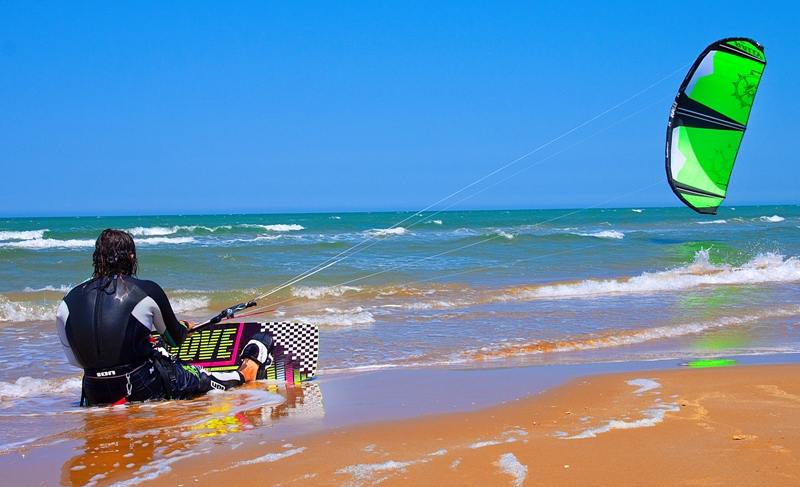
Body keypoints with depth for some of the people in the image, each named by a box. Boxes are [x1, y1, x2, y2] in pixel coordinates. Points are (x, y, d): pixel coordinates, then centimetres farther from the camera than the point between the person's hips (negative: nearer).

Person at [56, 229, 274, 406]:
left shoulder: (67, 304, -2)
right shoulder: (147, 291, -9)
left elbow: (75, 360, 4)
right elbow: (175, 339, 6)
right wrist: (185, 327, 30)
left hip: (95, 397, 4)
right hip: (144, 390, -4)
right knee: (204, 378, 23)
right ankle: (245, 373, 47)